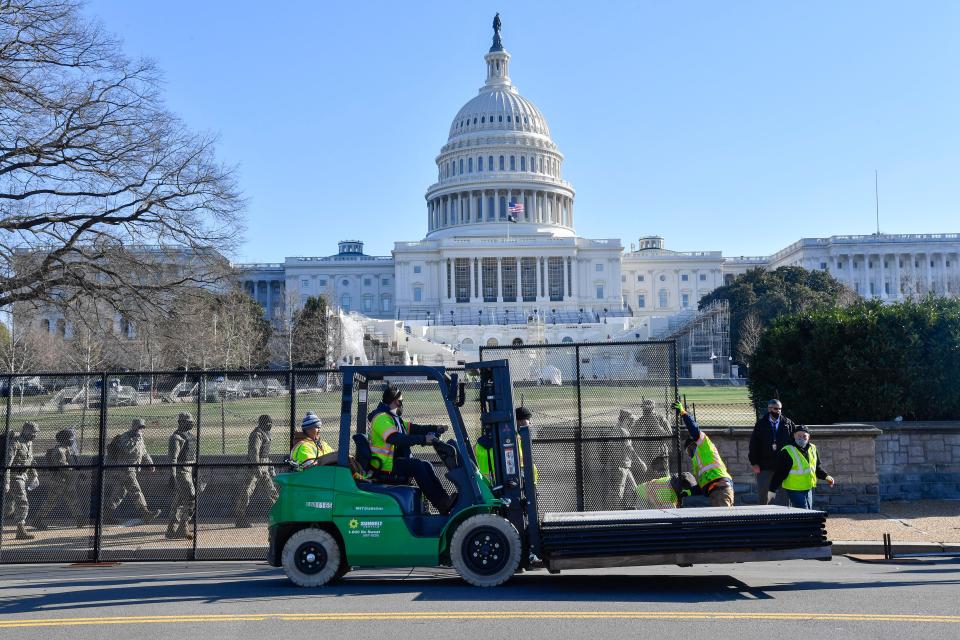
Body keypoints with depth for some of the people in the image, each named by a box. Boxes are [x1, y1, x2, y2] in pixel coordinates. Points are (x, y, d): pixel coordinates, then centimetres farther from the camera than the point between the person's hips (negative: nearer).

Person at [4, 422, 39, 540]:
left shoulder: (29, 443, 11)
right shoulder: (14, 443, -17)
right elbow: (7, 464, -22)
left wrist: (34, 475, 26)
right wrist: (6, 483, -26)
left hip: (23, 476, 8)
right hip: (14, 477, -8)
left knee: (9, 507, 10)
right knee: (23, 503, -10)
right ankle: (21, 531, -4)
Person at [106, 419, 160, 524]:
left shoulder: (139, 439, 18)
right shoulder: (125, 436, -11)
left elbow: (144, 453, 28)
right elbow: (127, 449, -29)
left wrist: (150, 463, 18)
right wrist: (137, 438, -26)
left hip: (132, 470, 9)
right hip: (125, 469, -9)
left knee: (120, 493, 11)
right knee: (136, 491, -11)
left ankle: (108, 515, 17)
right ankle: (146, 515, -12)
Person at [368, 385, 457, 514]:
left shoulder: (393, 417, 20)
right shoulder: (382, 418, -15)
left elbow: (413, 428, 14)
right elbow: (397, 439, -28)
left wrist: (435, 428, 1)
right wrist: (423, 439, -29)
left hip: (396, 459, 10)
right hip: (385, 465, -10)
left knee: (426, 465, -4)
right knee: (417, 465, -23)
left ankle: (444, 499, -10)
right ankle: (441, 504, -22)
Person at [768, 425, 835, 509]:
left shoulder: (813, 449, 6)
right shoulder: (787, 451, -14)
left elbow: (818, 468, 19)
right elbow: (779, 473, -14)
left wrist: (826, 476, 3)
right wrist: (772, 489, -16)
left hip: (808, 489, 7)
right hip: (794, 490, -7)